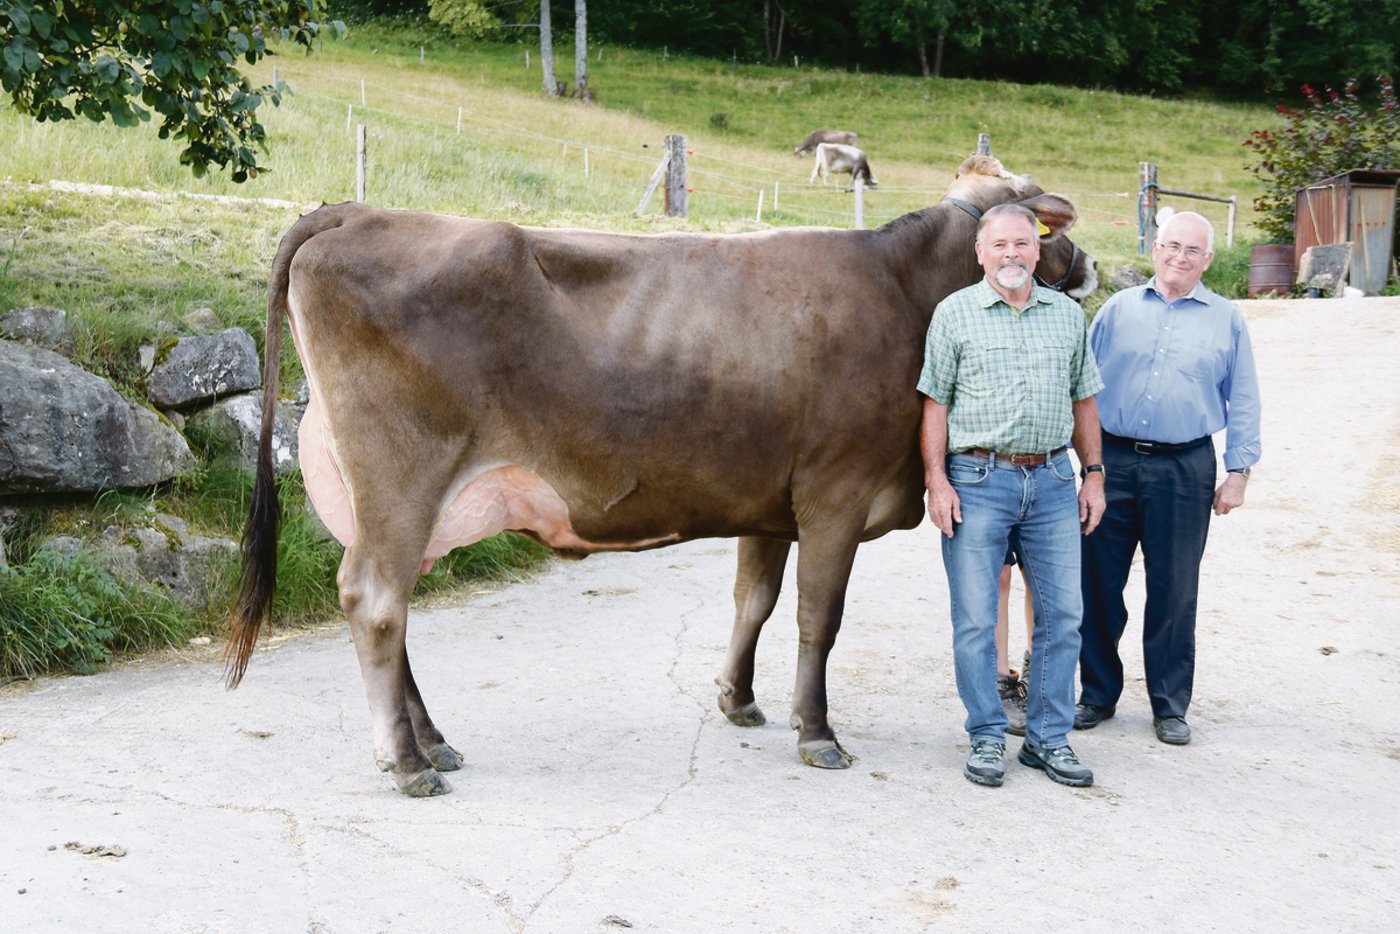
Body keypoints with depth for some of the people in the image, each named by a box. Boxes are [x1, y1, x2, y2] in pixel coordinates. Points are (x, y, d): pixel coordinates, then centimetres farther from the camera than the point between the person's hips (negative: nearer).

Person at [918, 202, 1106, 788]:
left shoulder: (1067, 315, 12)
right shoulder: (955, 313, 2)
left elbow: (1083, 401, 17)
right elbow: (935, 403, 0)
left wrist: (1094, 475, 11)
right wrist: (937, 481, -7)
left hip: (1052, 478, 3)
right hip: (976, 478, -3)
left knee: (1061, 613, 5)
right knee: (975, 618, -1)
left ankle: (1048, 739, 17)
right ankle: (987, 739, 13)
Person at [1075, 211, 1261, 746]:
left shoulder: (1226, 320, 8)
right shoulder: (1118, 309, 9)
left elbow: (1242, 402, 9)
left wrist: (1238, 471, 1)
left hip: (1184, 469, -1)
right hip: (1112, 461, 1)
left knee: (1174, 590, 4)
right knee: (1099, 583, 4)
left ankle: (1170, 706, 16)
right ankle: (1098, 695, 18)